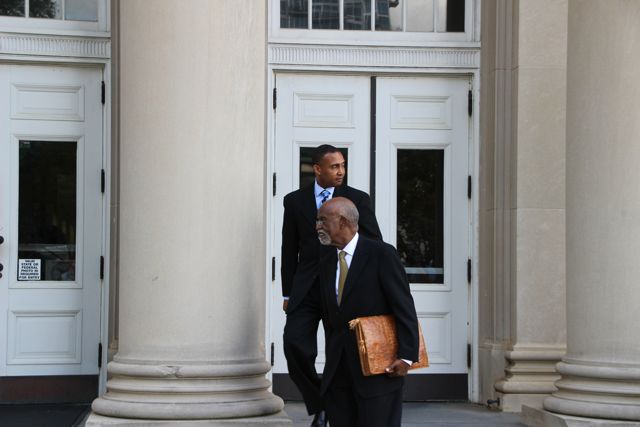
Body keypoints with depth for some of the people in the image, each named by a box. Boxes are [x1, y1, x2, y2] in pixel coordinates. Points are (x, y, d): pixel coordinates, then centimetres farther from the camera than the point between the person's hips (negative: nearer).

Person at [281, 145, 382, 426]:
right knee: (295, 345, -15)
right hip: (306, 288, 1)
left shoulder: (357, 199, 3)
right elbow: (289, 250, 10)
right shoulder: (295, 201, 8)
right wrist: (288, 293, 7)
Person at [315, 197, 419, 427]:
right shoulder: (327, 264, 14)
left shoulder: (382, 254, -6)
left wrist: (406, 355, -17)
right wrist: (332, 363, 17)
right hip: (339, 372, 6)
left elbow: (404, 307, -11)